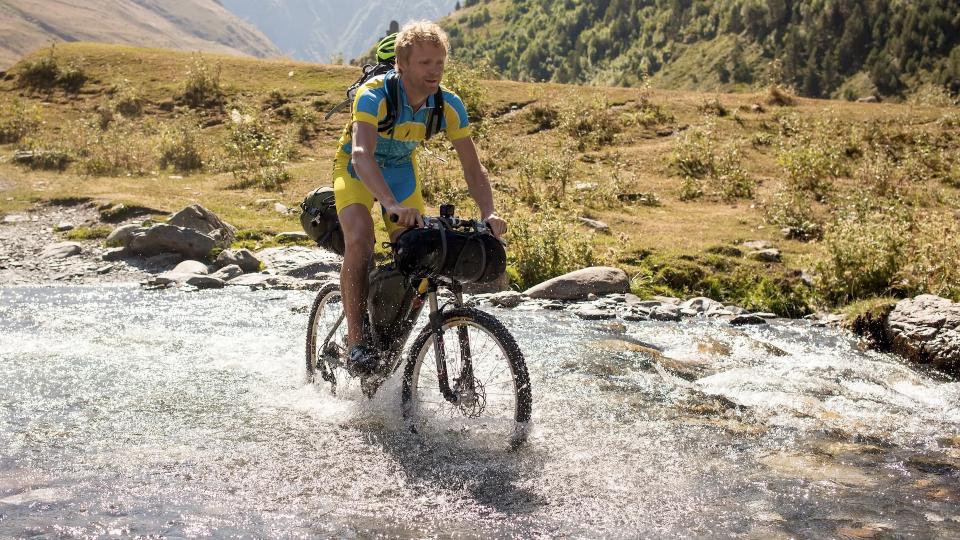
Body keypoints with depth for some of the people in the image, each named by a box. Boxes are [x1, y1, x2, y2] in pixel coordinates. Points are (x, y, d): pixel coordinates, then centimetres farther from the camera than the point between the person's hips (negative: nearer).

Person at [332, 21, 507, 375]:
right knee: (360, 239, -30)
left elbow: (472, 167, -17)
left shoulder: (449, 106, -20)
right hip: (357, 169, -4)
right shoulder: (374, 96, -33)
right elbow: (362, 155, -48)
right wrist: (392, 205, -64)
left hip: (401, 170, 4)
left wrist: (488, 213, -34)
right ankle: (356, 342, -21)